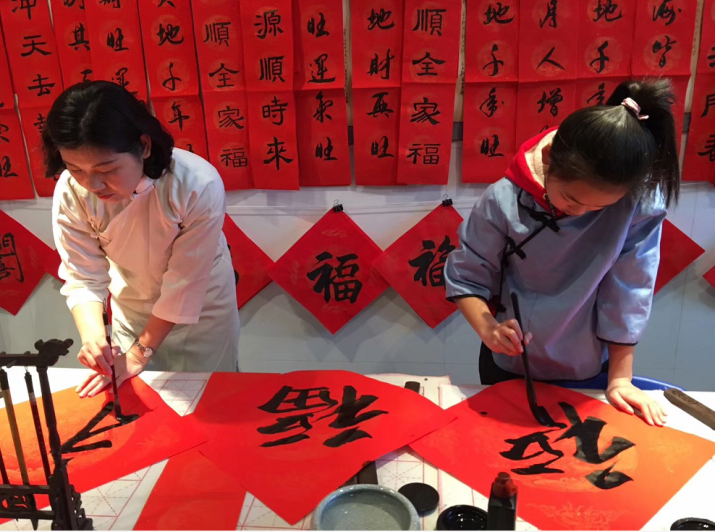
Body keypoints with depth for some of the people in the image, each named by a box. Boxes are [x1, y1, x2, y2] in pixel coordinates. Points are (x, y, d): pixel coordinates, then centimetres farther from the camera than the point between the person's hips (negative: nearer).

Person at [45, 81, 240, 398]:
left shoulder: (199, 185, -36)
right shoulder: (70, 193, -25)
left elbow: (186, 283, -27)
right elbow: (83, 278, -17)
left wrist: (140, 353, -22)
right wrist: (92, 335, -36)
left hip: (201, 303, -2)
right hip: (132, 306, 3)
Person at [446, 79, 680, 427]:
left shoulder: (640, 201, -23)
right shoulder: (504, 200, -24)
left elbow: (629, 291, -16)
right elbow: (465, 277, -15)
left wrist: (619, 377, -12)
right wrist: (488, 328, -32)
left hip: (589, 369, 0)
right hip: (510, 363, 0)